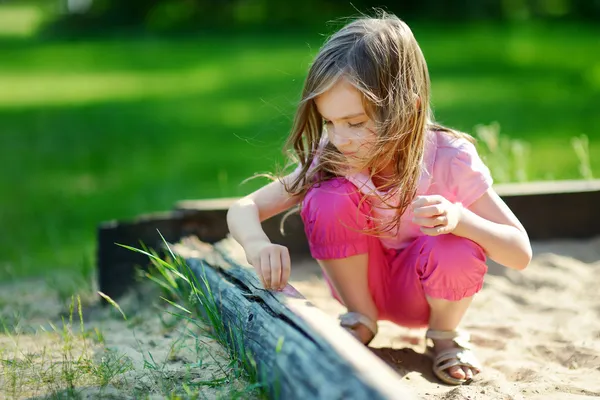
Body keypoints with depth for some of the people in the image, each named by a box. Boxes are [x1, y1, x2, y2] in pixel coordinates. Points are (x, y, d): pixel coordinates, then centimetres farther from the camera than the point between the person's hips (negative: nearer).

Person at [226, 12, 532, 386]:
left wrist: (459, 218, -43)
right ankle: (360, 321, -4)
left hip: (425, 290, -2)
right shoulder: (331, 158, -20)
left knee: (457, 253, -37)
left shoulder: (450, 159, -26)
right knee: (329, 196, -27)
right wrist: (258, 244, -44)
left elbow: (521, 254, -23)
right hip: (362, 282, 2)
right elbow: (243, 209, -19)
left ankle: (446, 333, -2)